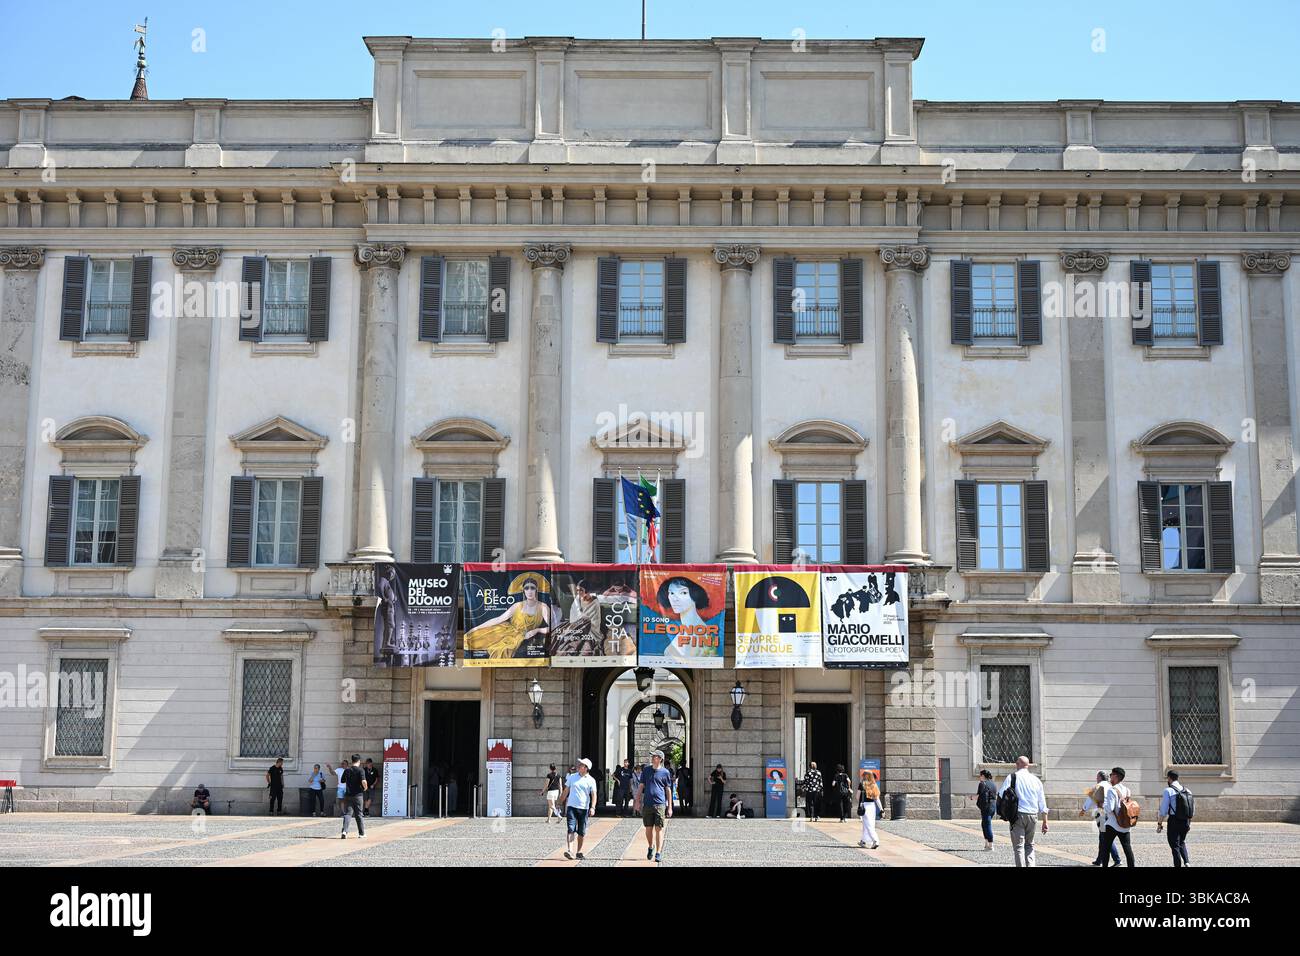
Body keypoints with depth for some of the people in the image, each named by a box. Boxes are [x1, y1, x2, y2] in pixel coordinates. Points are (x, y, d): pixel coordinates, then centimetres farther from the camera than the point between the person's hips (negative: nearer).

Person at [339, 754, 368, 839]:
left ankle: (344, 831, -18)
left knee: (347, 813, 1)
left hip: (348, 795, 2)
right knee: (359, 815, 8)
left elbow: (343, 781, 14)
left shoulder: (347, 770, 5)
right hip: (358, 795, -2)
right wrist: (365, 788, -1)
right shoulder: (360, 770, -8)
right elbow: (363, 781, -20)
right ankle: (361, 834, 14)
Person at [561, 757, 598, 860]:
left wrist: (592, 807, -17)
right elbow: (566, 790, 14)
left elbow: (593, 795, -4)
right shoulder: (572, 777, 7)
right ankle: (569, 850, -23)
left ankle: (579, 852, 18)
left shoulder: (591, 780, 1)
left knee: (582, 832, 6)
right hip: (571, 806, 0)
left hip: (584, 808, 0)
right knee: (571, 829, -14)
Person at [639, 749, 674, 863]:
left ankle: (658, 853, -1)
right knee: (648, 829, 9)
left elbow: (668, 790, 5)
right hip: (647, 804, 3)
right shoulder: (646, 770, 9)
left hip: (660, 804, -3)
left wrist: (670, 807, 3)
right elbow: (641, 786, 13)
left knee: (659, 829, -5)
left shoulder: (665, 772, 2)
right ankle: (650, 847, 33)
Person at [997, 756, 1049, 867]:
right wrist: (1045, 821, 14)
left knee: (1018, 845, -2)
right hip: (1033, 815, 4)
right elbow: (1042, 803, 11)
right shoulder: (1036, 780, 11)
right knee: (1029, 844, 17)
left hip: (1018, 815, -4)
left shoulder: (1012, 777, -1)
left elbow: (1001, 794, -9)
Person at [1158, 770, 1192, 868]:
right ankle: (1186, 862, 6)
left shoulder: (1168, 791, -11)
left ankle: (1178, 865, 6)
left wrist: (1159, 824, -6)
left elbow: (1163, 810, -14)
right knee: (1182, 842, 24)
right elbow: (1191, 809, 12)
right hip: (1185, 822, 6)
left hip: (1174, 821, -6)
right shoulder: (1187, 791, 7)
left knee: (1175, 845, 6)